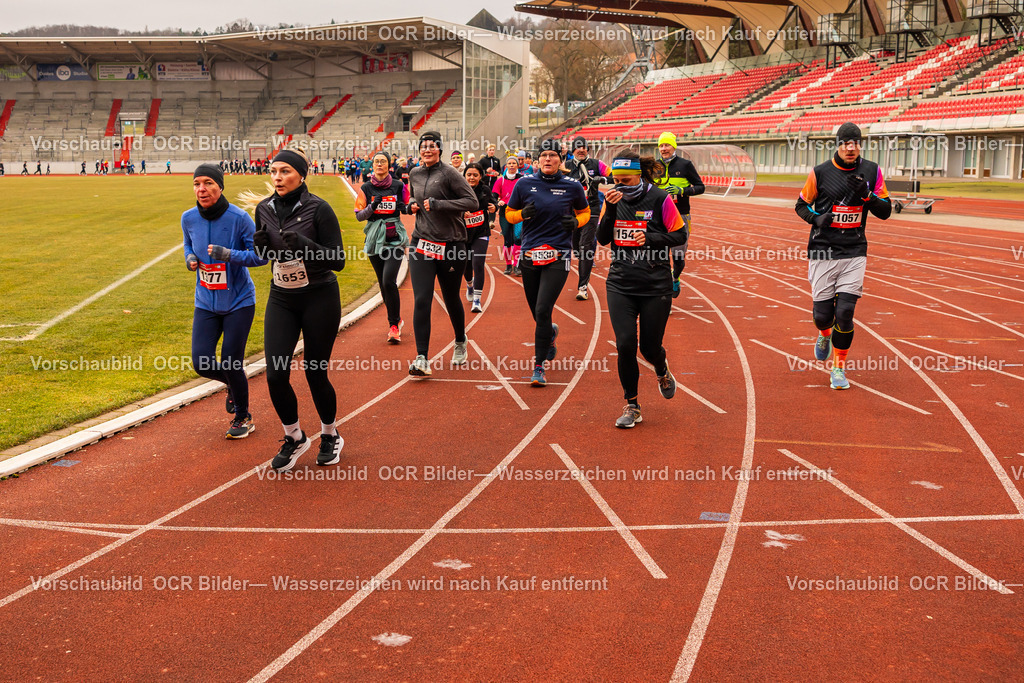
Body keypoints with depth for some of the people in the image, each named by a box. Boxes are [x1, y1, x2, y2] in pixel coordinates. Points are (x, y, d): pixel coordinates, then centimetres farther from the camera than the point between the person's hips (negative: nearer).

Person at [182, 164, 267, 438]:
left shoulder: (239, 218, -17)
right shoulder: (189, 218, -2)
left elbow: (261, 255, -14)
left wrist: (229, 255, -28)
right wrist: (190, 258, -4)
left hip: (238, 302, -4)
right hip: (206, 302, 4)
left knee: (231, 364, -2)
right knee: (202, 363, -5)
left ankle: (243, 418, 24)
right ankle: (234, 384, 32)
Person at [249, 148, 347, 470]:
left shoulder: (318, 209, -14)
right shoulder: (264, 209, 1)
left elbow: (338, 260, -14)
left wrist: (303, 245, -29)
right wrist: (260, 244, -9)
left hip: (319, 298, -4)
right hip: (281, 299, 4)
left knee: (315, 373, 3)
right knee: (275, 374, -5)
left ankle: (330, 436, 29)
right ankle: (294, 438, 18)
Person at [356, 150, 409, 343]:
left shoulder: (398, 186, 2)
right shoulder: (366, 188, 5)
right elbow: (358, 215, 4)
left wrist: (405, 208, -9)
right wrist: (372, 207, -14)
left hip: (395, 238, -3)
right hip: (375, 238, 3)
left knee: (389, 281, -16)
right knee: (383, 283, 8)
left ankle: (394, 325, -7)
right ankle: (396, 319, 27)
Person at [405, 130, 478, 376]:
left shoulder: (449, 173, -8)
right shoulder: (414, 174, 10)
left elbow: (472, 202, -14)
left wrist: (438, 204, -20)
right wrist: (412, 206, 5)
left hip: (451, 244, -4)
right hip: (422, 243, 4)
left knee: (451, 299, 10)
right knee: (421, 300, -9)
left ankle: (461, 342, 39)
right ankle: (422, 359, -11)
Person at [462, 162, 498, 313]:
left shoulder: (485, 190, -4)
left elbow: (493, 201, 14)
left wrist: (494, 207, -8)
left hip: (481, 234, -1)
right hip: (464, 234, 1)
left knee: (478, 265, -14)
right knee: (466, 265, 15)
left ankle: (476, 301, -8)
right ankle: (469, 285, 51)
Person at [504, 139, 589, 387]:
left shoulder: (572, 187, 1)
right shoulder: (525, 184, 3)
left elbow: (585, 212, 16)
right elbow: (509, 213, 12)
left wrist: (576, 222, -5)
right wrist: (523, 213, -10)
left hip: (558, 257, -2)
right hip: (530, 255, 3)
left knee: (543, 311, -13)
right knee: (537, 313, 11)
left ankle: (539, 367, -4)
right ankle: (551, 333, 48)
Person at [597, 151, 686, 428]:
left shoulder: (660, 199, -7)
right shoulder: (615, 199, 4)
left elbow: (679, 235, -2)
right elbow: (602, 239, 0)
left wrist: (651, 238, -17)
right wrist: (610, 209, -14)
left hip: (655, 285, -2)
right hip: (620, 283, 2)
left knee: (650, 347, 3)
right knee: (625, 343, -8)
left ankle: (662, 371, 41)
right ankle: (632, 405, 8)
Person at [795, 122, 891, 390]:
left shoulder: (872, 171, 2)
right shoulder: (820, 173, -2)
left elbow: (885, 211, 3)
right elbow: (801, 204, 9)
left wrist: (866, 193, -15)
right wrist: (816, 218, -12)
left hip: (854, 252, 0)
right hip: (823, 251, 0)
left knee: (845, 312, -9)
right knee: (822, 313, 1)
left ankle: (839, 367, 9)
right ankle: (824, 335, 40)